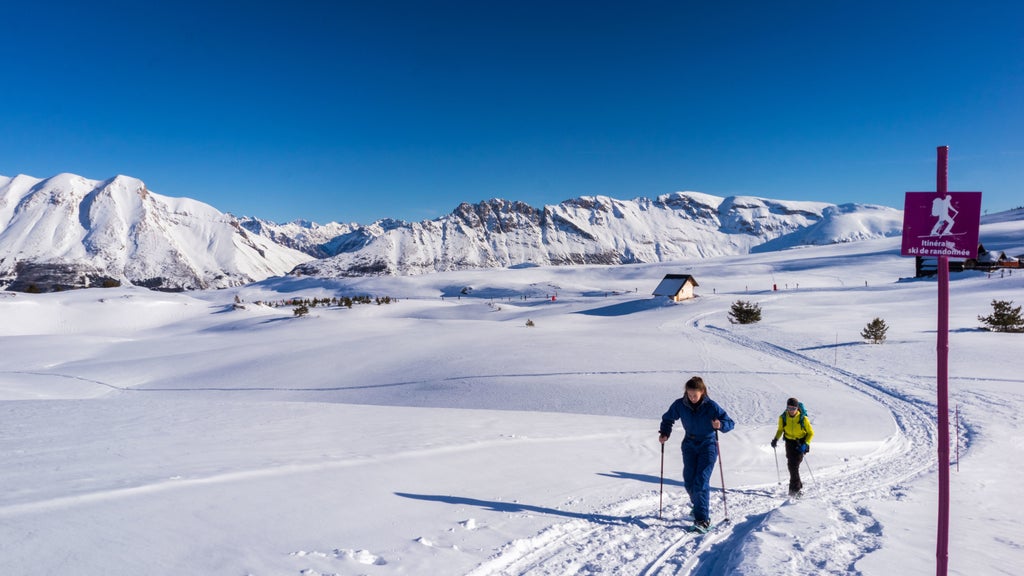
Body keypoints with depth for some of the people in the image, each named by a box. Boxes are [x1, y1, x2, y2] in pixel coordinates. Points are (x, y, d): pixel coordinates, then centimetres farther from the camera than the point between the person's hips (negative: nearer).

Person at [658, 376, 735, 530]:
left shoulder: (711, 406, -17)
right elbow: (668, 418, 7)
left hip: (708, 446, -4)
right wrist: (664, 433, -8)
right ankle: (698, 505, 33)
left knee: (701, 481, -15)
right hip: (689, 445, 4)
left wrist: (720, 425, -35)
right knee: (689, 481, 3)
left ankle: (703, 518, -11)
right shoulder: (680, 405, -9)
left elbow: (730, 422, -14)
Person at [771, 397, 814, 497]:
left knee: (794, 465, -14)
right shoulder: (783, 418, -9)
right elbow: (780, 429, 9)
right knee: (790, 465, 1)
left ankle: (794, 489, -8)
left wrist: (805, 444, -19)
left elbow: (811, 433, -7)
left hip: (801, 443, -4)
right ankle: (798, 485, 22)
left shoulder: (803, 418, -18)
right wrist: (776, 439, -8)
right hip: (790, 442, 4)